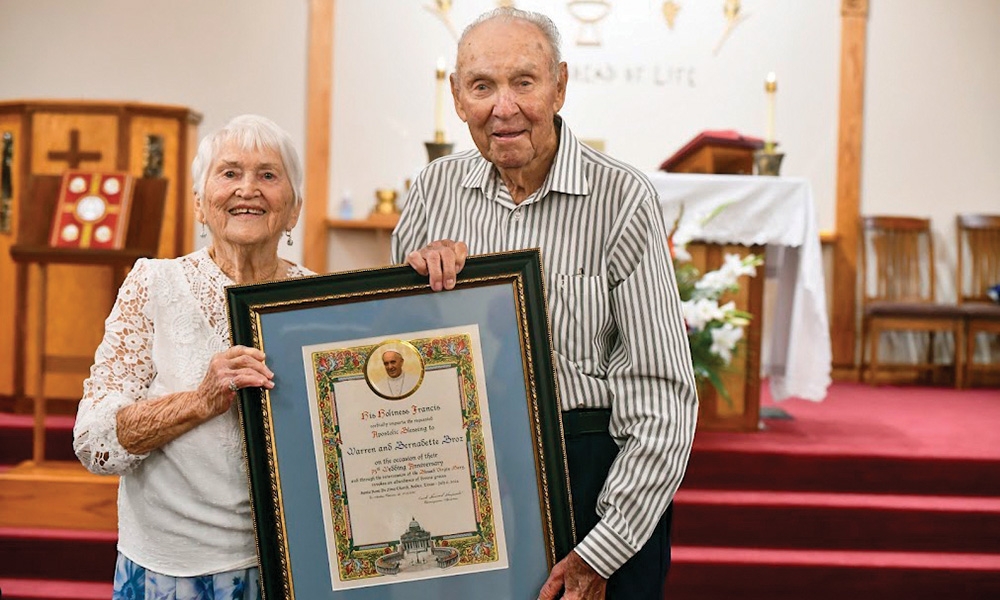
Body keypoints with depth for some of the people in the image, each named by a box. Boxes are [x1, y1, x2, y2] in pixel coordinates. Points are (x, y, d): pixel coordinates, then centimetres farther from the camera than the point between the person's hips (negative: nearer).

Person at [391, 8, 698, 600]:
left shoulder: (621, 199, -12)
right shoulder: (436, 187, 1)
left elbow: (662, 397, -14)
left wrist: (601, 551, -16)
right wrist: (418, 274, -11)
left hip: (593, 473, -3)